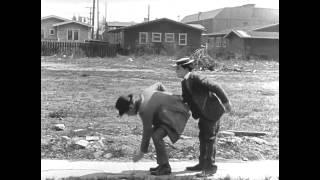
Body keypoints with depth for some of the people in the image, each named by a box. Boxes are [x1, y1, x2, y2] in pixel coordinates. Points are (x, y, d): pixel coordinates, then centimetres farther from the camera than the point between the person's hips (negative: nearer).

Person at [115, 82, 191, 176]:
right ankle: (162, 164, 14)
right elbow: (158, 85, 18)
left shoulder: (145, 110, -24)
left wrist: (142, 152, -3)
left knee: (157, 136, -20)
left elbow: (147, 132, -15)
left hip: (176, 114, -11)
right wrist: (169, 97, 24)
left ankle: (165, 167, -7)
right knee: (155, 132, 9)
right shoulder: (144, 92, 0)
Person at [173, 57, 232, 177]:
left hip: (213, 110, -9)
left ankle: (211, 167, 4)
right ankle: (203, 164, 26)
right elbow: (186, 98, 14)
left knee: (210, 138, -5)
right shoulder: (184, 83, 5)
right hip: (204, 112, 9)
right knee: (203, 137, 15)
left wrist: (225, 102, -22)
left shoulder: (196, 78, -24)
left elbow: (215, 87, -25)